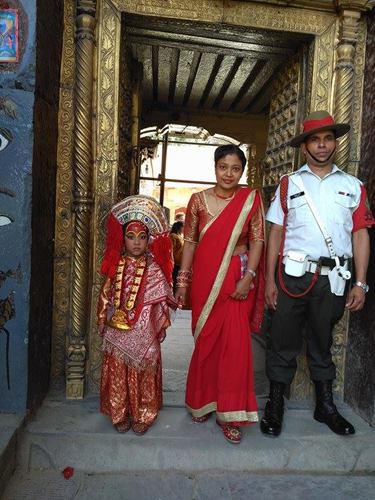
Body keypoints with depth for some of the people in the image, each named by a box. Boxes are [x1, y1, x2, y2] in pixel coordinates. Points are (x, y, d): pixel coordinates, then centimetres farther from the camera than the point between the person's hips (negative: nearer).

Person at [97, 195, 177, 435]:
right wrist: (104, 321, 8)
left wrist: (161, 326, 1)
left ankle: (143, 416, 25)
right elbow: (105, 297, 8)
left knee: (143, 375, 7)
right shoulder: (116, 267, 2)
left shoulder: (154, 270, -4)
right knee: (118, 374, 9)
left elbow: (161, 303, 0)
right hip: (117, 334, 2)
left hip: (144, 335, -2)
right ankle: (120, 415, 27)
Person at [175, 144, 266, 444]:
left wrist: (248, 278, -10)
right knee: (206, 340, 10)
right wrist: (182, 280, 2)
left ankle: (229, 412, 16)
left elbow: (257, 241, -1)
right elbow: (190, 241, 5)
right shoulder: (199, 200, 2)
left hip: (236, 279, -1)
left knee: (235, 342, -2)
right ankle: (203, 400, 33)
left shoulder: (251, 200, 1)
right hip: (204, 279, 1)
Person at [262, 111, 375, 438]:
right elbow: (276, 233, 3)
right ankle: (275, 406, 22)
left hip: (333, 277, 1)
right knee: (283, 342, 6)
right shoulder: (289, 184, 7)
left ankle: (325, 406, 33)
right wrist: (269, 280, -3)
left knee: (322, 343, 16)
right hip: (293, 275, -1)